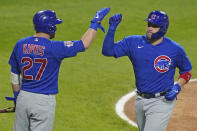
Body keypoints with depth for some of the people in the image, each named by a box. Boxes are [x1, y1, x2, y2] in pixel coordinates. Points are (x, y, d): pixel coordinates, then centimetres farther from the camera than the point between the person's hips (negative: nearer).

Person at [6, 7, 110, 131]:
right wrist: (95, 22, 0)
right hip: (44, 100, -5)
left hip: (23, 98, 5)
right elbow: (83, 44, -10)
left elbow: (14, 75, 10)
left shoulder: (20, 45, 1)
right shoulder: (54, 47, -15)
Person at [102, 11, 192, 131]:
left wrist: (177, 87, -13)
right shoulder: (133, 42, -2)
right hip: (140, 100, 5)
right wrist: (112, 28, -18)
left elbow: (187, 71, 5)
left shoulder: (175, 49, -9)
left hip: (162, 101, -5)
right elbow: (108, 51, -6)